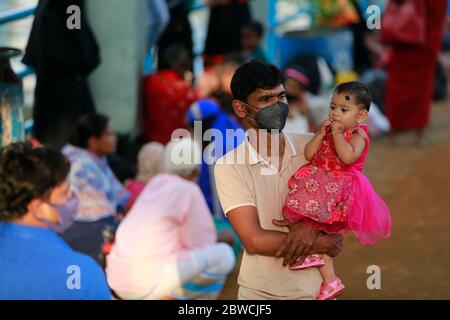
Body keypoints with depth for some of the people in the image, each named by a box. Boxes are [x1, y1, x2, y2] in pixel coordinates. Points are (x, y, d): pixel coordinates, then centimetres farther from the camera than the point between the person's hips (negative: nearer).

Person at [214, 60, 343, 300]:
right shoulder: (229, 166, -10)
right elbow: (254, 240, -16)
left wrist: (310, 224, -17)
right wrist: (320, 243, -14)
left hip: (314, 287, 2)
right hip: (259, 292, -2)